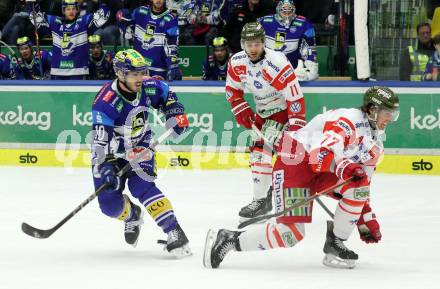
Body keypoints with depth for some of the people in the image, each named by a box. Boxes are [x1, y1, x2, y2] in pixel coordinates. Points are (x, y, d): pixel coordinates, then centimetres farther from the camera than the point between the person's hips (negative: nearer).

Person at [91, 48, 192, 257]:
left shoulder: (149, 88, -15)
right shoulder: (106, 102, -31)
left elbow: (167, 96, 10)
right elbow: (100, 140, -35)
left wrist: (176, 114, -6)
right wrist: (103, 167, -46)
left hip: (140, 146, 1)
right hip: (112, 152, -1)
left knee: (141, 186, -24)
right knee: (109, 204, -6)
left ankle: (175, 234, -30)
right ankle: (132, 216, 31)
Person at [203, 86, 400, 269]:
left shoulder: (375, 144, 14)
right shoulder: (349, 119, -16)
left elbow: (362, 184, 22)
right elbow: (322, 152, -31)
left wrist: (366, 219, 20)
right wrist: (343, 167, -47)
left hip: (323, 173, 9)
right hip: (296, 163, -9)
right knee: (291, 233, -19)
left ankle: (335, 245, -6)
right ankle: (228, 240, -5)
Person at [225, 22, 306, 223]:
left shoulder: (277, 64, -29)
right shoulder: (236, 62, -9)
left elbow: (295, 98, -28)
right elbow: (233, 90, 8)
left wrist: (296, 128, -29)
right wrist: (241, 111, -4)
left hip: (282, 109, -8)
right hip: (262, 111, 8)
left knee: (261, 148, -21)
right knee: (256, 151, 15)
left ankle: (261, 200, -21)